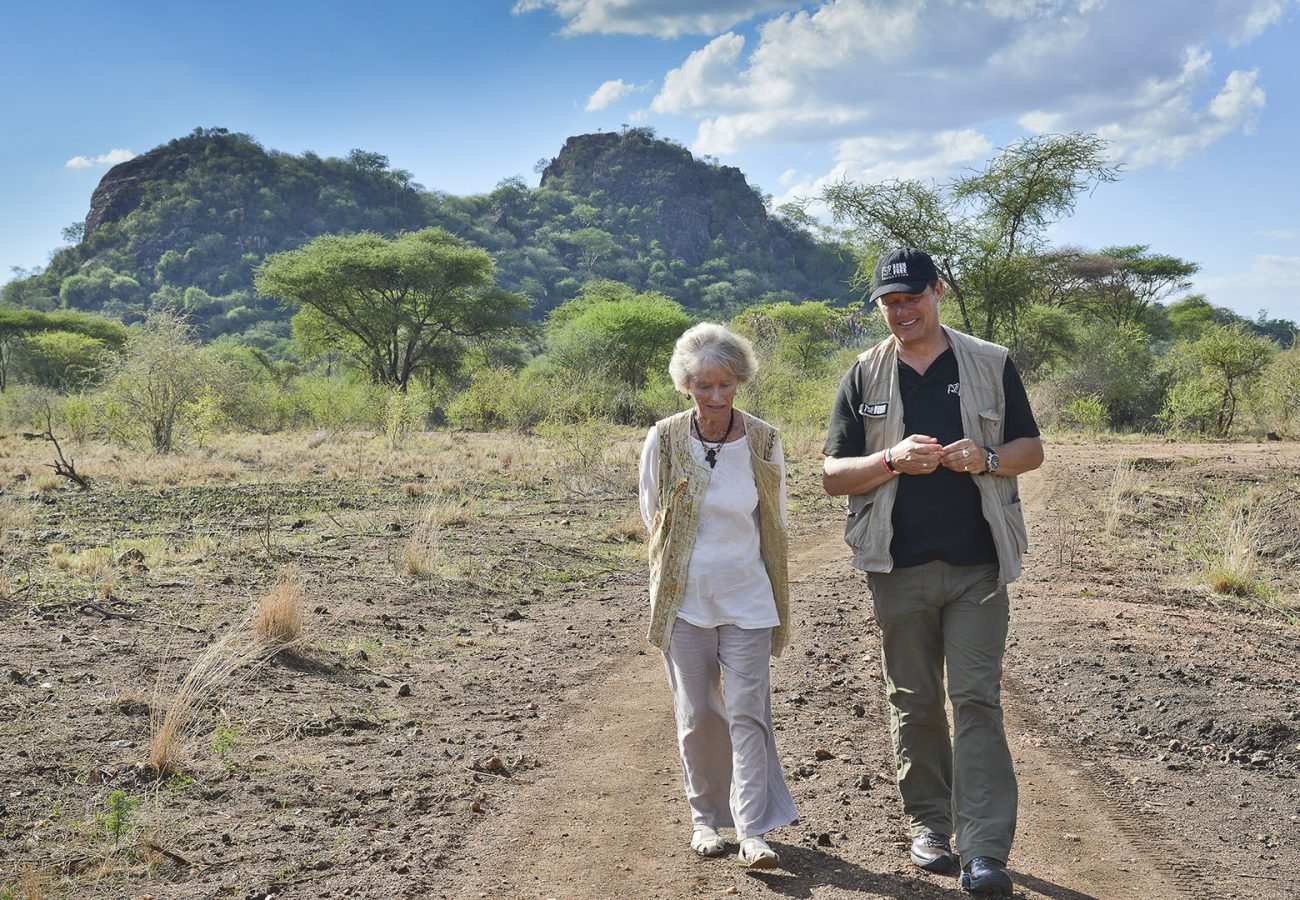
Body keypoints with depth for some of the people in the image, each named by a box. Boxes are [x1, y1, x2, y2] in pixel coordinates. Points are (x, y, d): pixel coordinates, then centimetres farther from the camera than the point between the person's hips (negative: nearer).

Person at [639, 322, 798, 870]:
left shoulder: (763, 441, -5)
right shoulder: (664, 441, -7)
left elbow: (774, 521, 9)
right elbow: (653, 516, 7)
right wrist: (685, 563, 8)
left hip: (747, 598, 0)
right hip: (685, 598, 0)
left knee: (747, 713, -4)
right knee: (697, 713, 8)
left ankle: (753, 830, -1)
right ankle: (705, 816, 23)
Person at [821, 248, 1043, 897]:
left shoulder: (991, 366, 5)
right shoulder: (865, 377, 6)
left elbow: (1031, 450, 10)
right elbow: (833, 475, 4)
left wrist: (986, 458, -12)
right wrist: (893, 460, -15)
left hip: (977, 564, -1)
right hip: (899, 568, 2)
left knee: (977, 699, -7)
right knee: (914, 703, 10)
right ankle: (928, 825, 24)